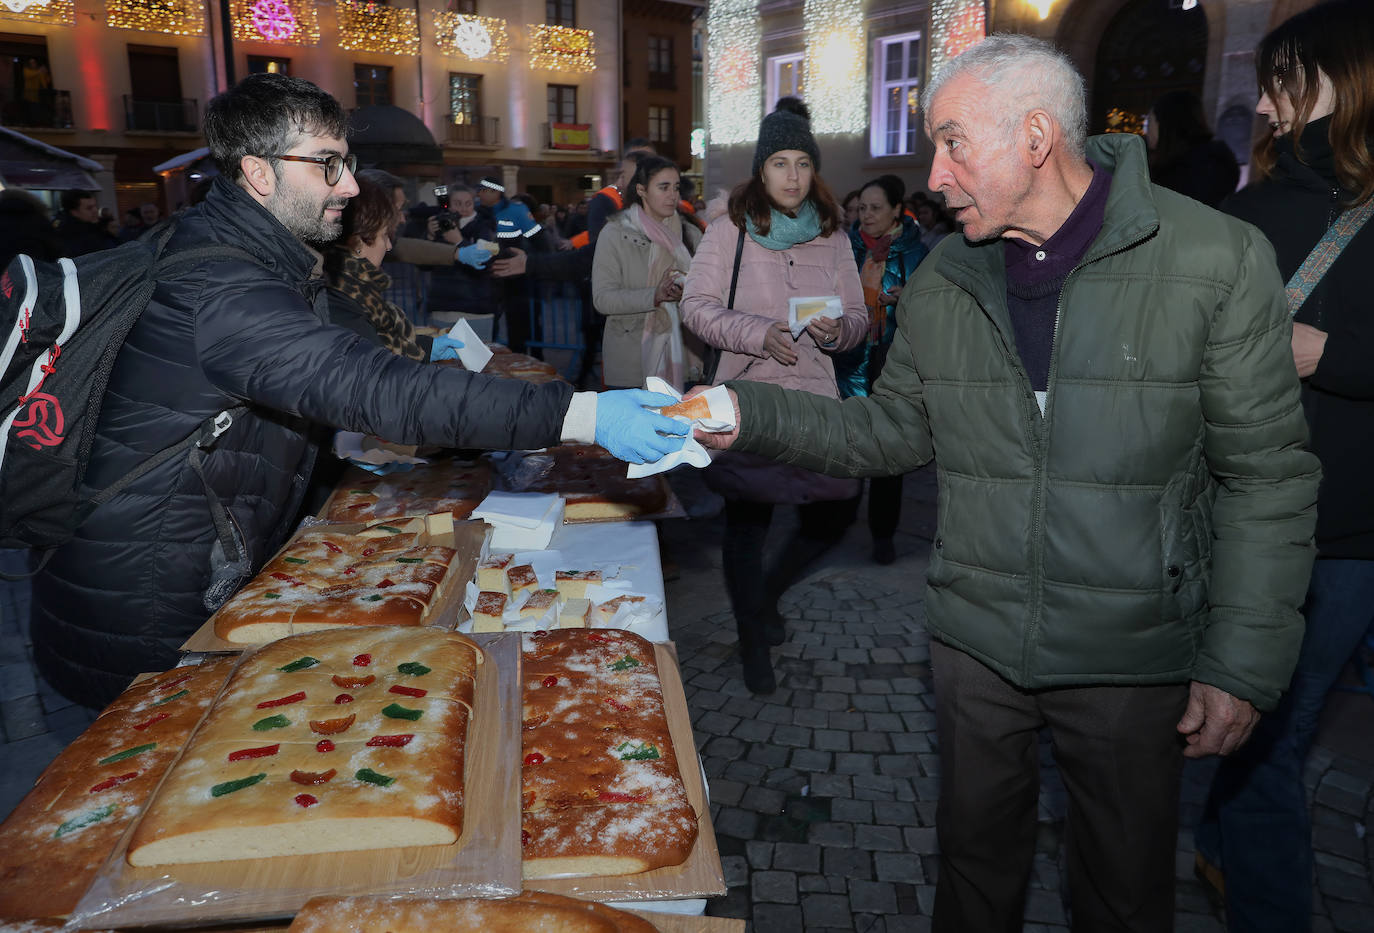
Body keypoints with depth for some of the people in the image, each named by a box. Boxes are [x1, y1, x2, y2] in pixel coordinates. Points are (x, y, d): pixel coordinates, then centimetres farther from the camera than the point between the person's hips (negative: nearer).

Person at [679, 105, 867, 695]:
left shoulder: (833, 238, 8)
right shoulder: (728, 230, -1)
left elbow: (858, 318, 10)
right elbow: (696, 306, -6)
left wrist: (837, 330, -14)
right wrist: (759, 333, -20)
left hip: (815, 397, 3)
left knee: (832, 514, 5)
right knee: (746, 520, 6)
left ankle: (769, 592, 36)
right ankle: (753, 642, 26)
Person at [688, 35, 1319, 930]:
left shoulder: (1217, 261, -12)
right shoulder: (942, 283, 0)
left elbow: (1266, 476, -9)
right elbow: (895, 428, 6)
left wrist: (1245, 662, -10)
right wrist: (754, 414, -6)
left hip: (1134, 654, -2)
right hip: (976, 642, 3)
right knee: (977, 854, 21)